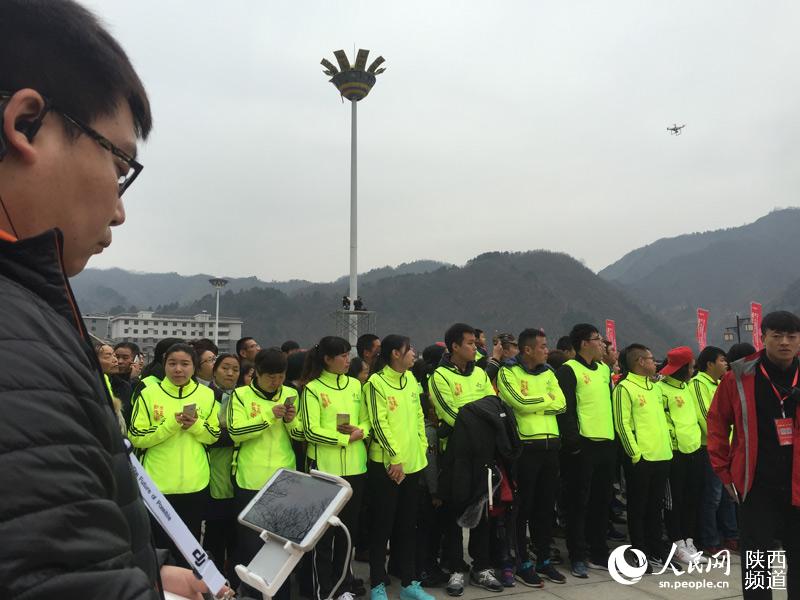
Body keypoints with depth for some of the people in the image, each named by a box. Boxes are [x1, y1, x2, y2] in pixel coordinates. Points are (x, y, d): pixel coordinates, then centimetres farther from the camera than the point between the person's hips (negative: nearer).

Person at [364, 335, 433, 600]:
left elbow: (419, 416, 14)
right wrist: (394, 458, -15)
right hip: (386, 465, -6)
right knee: (382, 526, 4)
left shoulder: (411, 379, 10)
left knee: (407, 525, 14)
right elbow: (379, 423, -15)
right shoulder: (376, 382, -11)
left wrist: (421, 448, 6)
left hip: (413, 464, 7)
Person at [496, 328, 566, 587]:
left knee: (546, 505, 13)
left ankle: (543, 560, 26)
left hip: (550, 445, 6)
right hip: (525, 446, -6)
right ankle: (522, 564, 14)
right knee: (523, 506, 3)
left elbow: (561, 404, 2)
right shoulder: (508, 373, -6)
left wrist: (534, 404, -10)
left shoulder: (547, 372, 13)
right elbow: (521, 402, -19)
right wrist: (547, 398, -3)